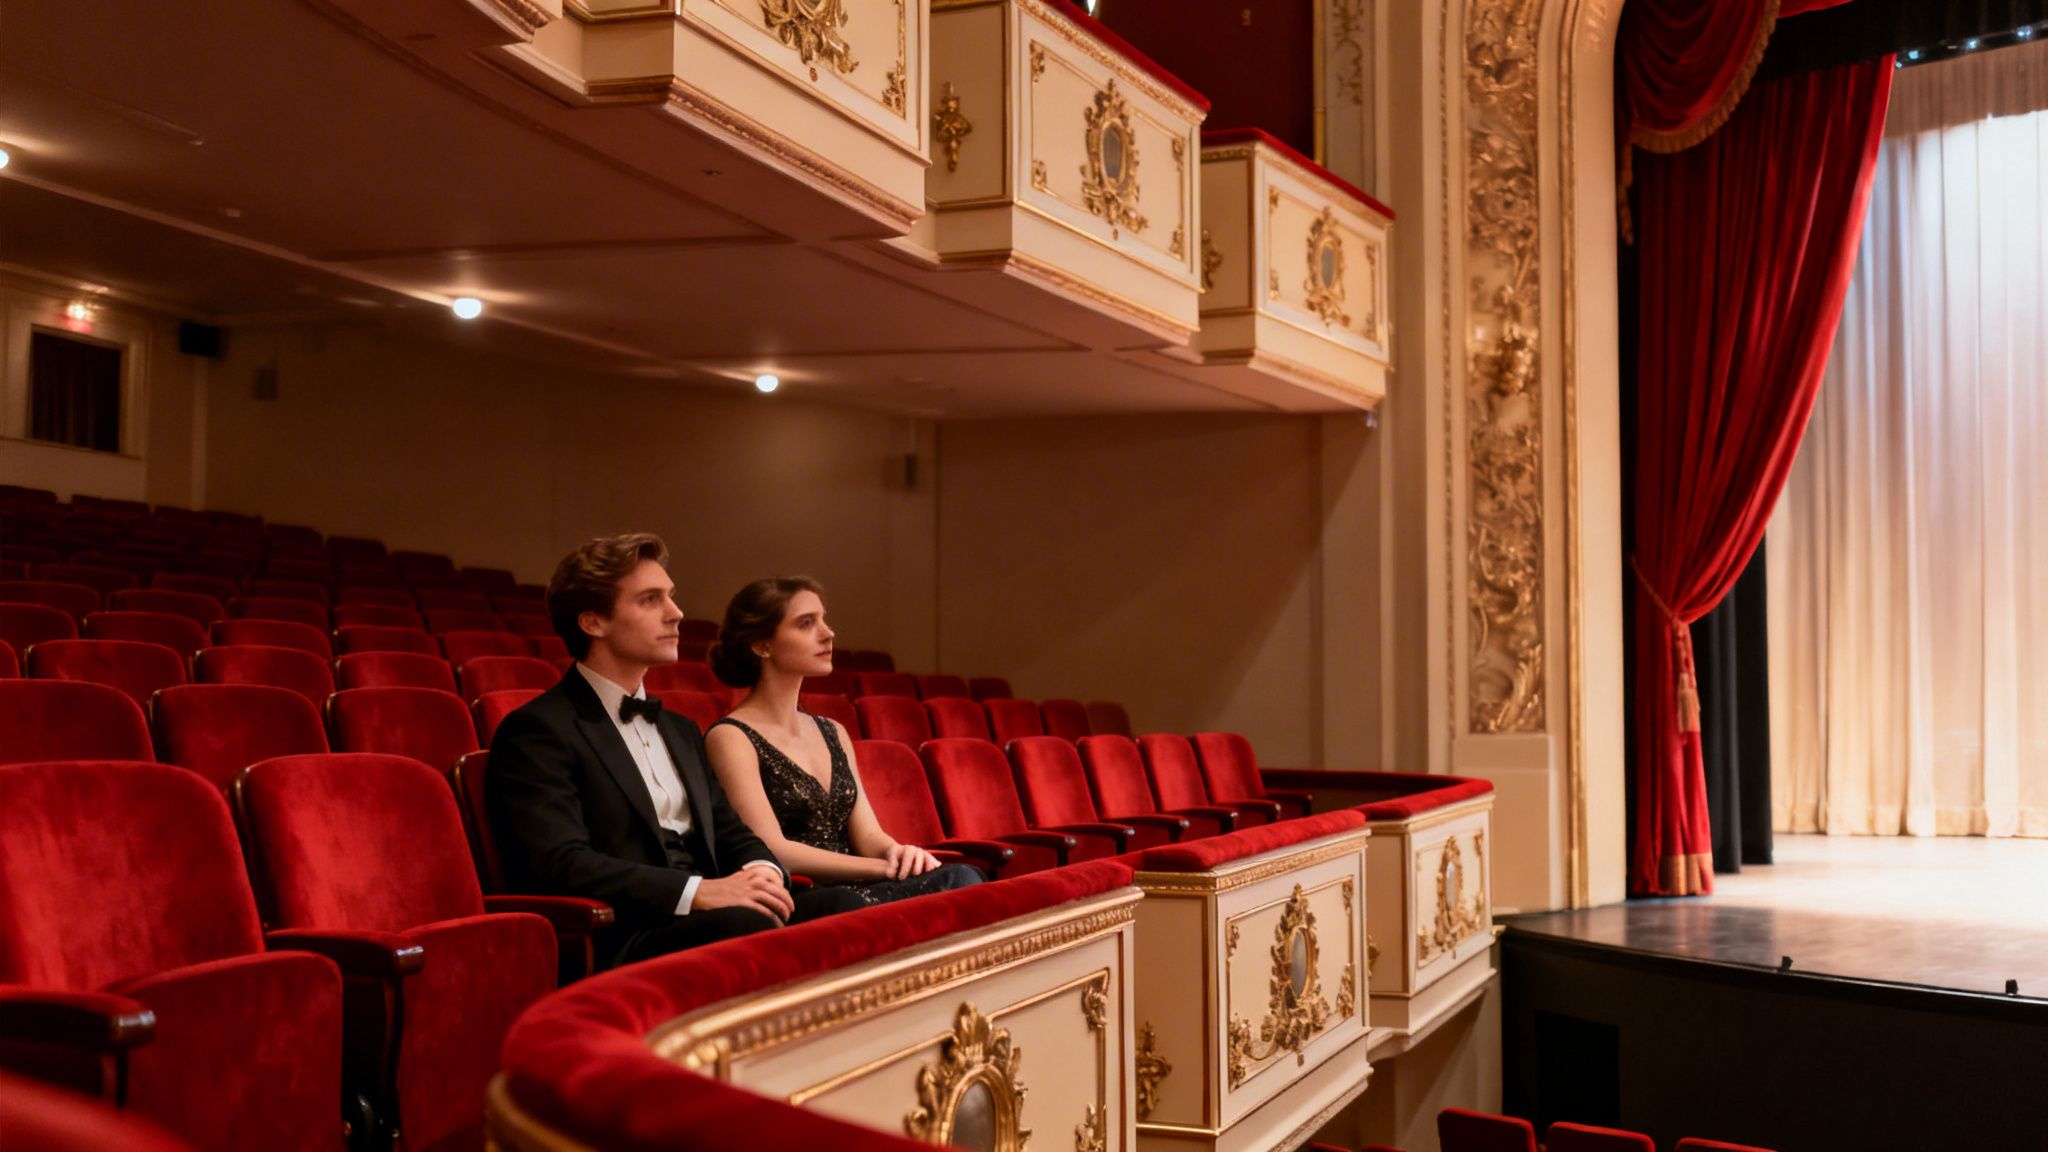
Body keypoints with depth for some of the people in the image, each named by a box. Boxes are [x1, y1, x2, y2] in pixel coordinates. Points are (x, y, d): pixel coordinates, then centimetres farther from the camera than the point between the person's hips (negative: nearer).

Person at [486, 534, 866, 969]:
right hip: (619, 945, -7)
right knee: (747, 925, -36)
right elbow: (560, 864, -14)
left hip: (704, 922, 7)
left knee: (834, 906, -23)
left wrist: (760, 872, -4)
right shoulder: (536, 732, -2)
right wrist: (699, 891, -22)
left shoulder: (680, 731, 26)